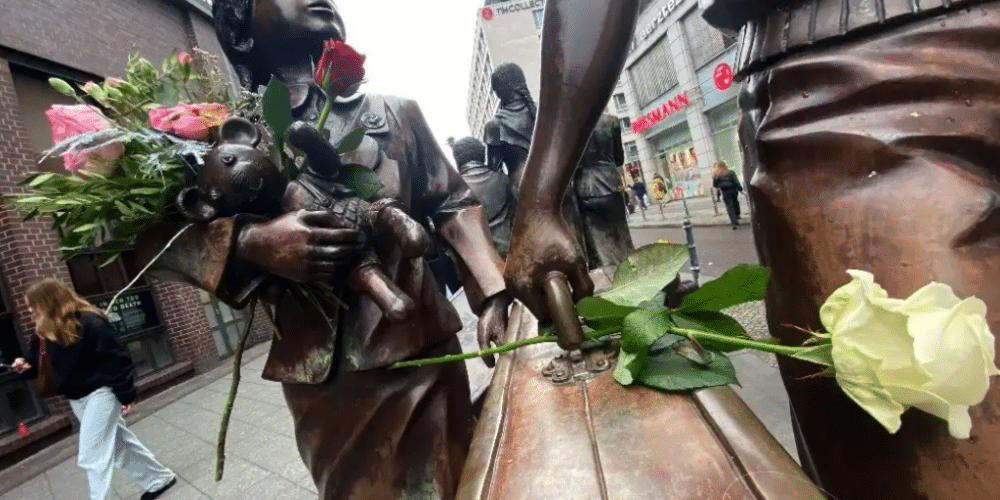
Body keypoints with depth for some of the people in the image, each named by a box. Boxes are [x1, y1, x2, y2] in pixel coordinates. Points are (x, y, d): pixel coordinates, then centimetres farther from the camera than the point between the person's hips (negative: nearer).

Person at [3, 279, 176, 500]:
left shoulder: (89, 322, -20)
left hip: (100, 393, -9)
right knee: (120, 444, 15)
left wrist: (125, 394, -20)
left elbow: (116, 359, -21)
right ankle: (160, 478, 30)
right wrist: (27, 368, -4)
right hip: (77, 398, 9)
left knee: (91, 457, -6)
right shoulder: (45, 331, 6)